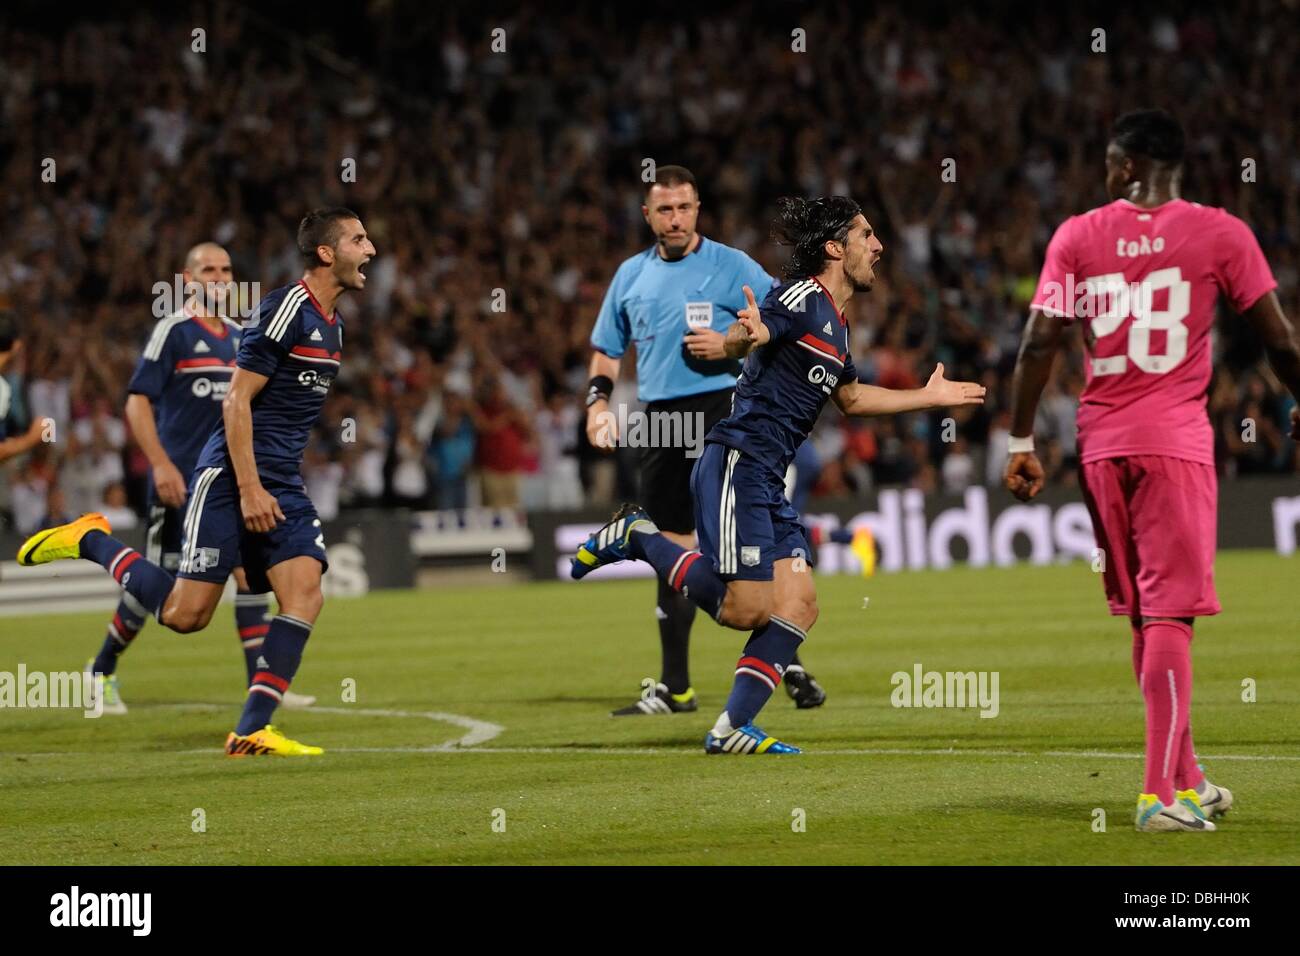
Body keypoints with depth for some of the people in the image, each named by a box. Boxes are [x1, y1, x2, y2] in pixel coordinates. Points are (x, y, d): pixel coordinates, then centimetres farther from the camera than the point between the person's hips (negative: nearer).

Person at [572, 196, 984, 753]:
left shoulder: (836, 323, 19)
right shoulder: (804, 299, -10)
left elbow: (849, 397, 36)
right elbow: (733, 342, -24)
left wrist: (928, 397, 40)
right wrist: (744, 334, -48)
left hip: (768, 482, 10)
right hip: (736, 467, -10)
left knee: (798, 606, 0)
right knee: (746, 609, -13)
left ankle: (732, 728, 0)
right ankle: (636, 538, 4)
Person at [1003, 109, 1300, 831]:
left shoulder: (1077, 236, 5)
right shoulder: (1221, 234, -1)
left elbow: (1038, 343, 0)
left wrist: (1020, 441, 5)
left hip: (1100, 446, 3)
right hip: (1175, 443, -3)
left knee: (1144, 616, 14)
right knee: (1168, 615, -7)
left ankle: (1185, 779, 25)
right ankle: (1161, 793, -17)